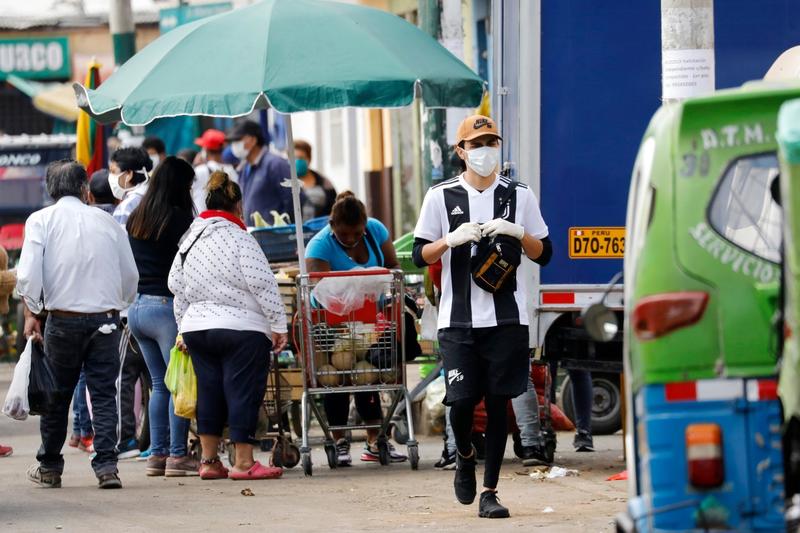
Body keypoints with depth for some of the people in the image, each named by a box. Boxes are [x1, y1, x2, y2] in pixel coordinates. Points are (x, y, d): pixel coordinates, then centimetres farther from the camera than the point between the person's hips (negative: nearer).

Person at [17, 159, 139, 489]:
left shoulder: (41, 221, 0)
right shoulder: (107, 222, 7)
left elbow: (28, 272, -11)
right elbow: (130, 275, 11)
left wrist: (30, 313, -2)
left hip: (63, 318, -1)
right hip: (106, 319, 1)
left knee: (57, 394, 10)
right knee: (104, 393, 3)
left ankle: (49, 467, 19)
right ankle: (107, 466, -6)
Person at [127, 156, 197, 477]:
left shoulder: (135, 220, 11)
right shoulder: (179, 219, -11)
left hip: (136, 306, 8)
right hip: (166, 305, -7)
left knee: (159, 383, 14)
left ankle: (157, 453, 12)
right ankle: (177, 455, -4)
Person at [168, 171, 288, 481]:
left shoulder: (189, 240, 9)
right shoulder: (239, 239, -12)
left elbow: (177, 286, 16)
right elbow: (262, 284, -14)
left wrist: (184, 328, 24)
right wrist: (279, 325, -8)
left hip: (196, 327, 7)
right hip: (242, 328, -7)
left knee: (209, 392, 12)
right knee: (243, 392, -1)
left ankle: (209, 460, 15)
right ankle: (243, 462, -1)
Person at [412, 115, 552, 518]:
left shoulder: (519, 195, 8)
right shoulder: (441, 197, 4)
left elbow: (544, 254, 9)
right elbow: (420, 255, 4)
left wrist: (517, 233, -9)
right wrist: (452, 238, -13)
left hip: (507, 318, 1)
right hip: (458, 319, -1)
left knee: (497, 402, -1)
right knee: (461, 399, -7)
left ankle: (489, 492, 5)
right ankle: (465, 457, 25)